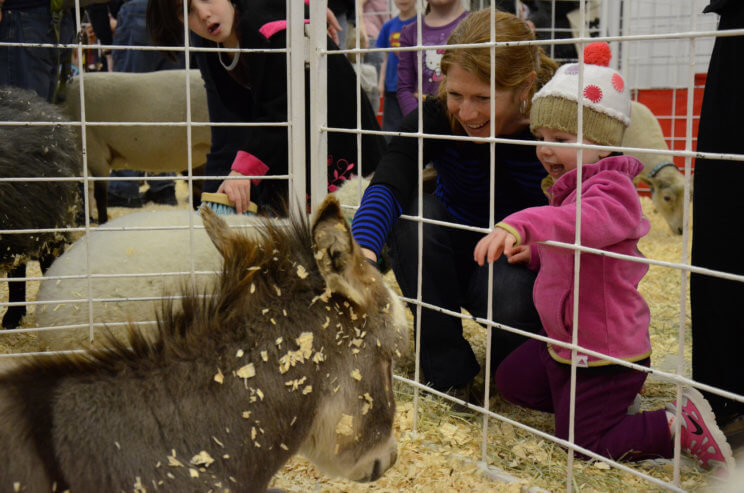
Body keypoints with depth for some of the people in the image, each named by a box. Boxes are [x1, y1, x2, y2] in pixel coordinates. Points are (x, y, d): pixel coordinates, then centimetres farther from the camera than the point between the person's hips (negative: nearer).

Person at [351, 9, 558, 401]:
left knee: (510, 295, -36)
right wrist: (364, 248, -56)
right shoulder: (436, 117, -20)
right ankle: (448, 369, -15)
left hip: (528, 267, -2)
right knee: (416, 213, -29)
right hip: (454, 260, 2)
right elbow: (387, 186, -36)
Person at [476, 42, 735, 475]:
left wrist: (521, 225, -65)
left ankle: (680, 425, 5)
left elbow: (587, 221, -50)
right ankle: (615, 398, 25)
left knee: (583, 441, -3)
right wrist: (535, 253, 6)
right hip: (563, 343, 10)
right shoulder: (572, 188, 9)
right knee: (511, 380, 21)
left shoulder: (611, 190, -24)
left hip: (603, 352, -10)